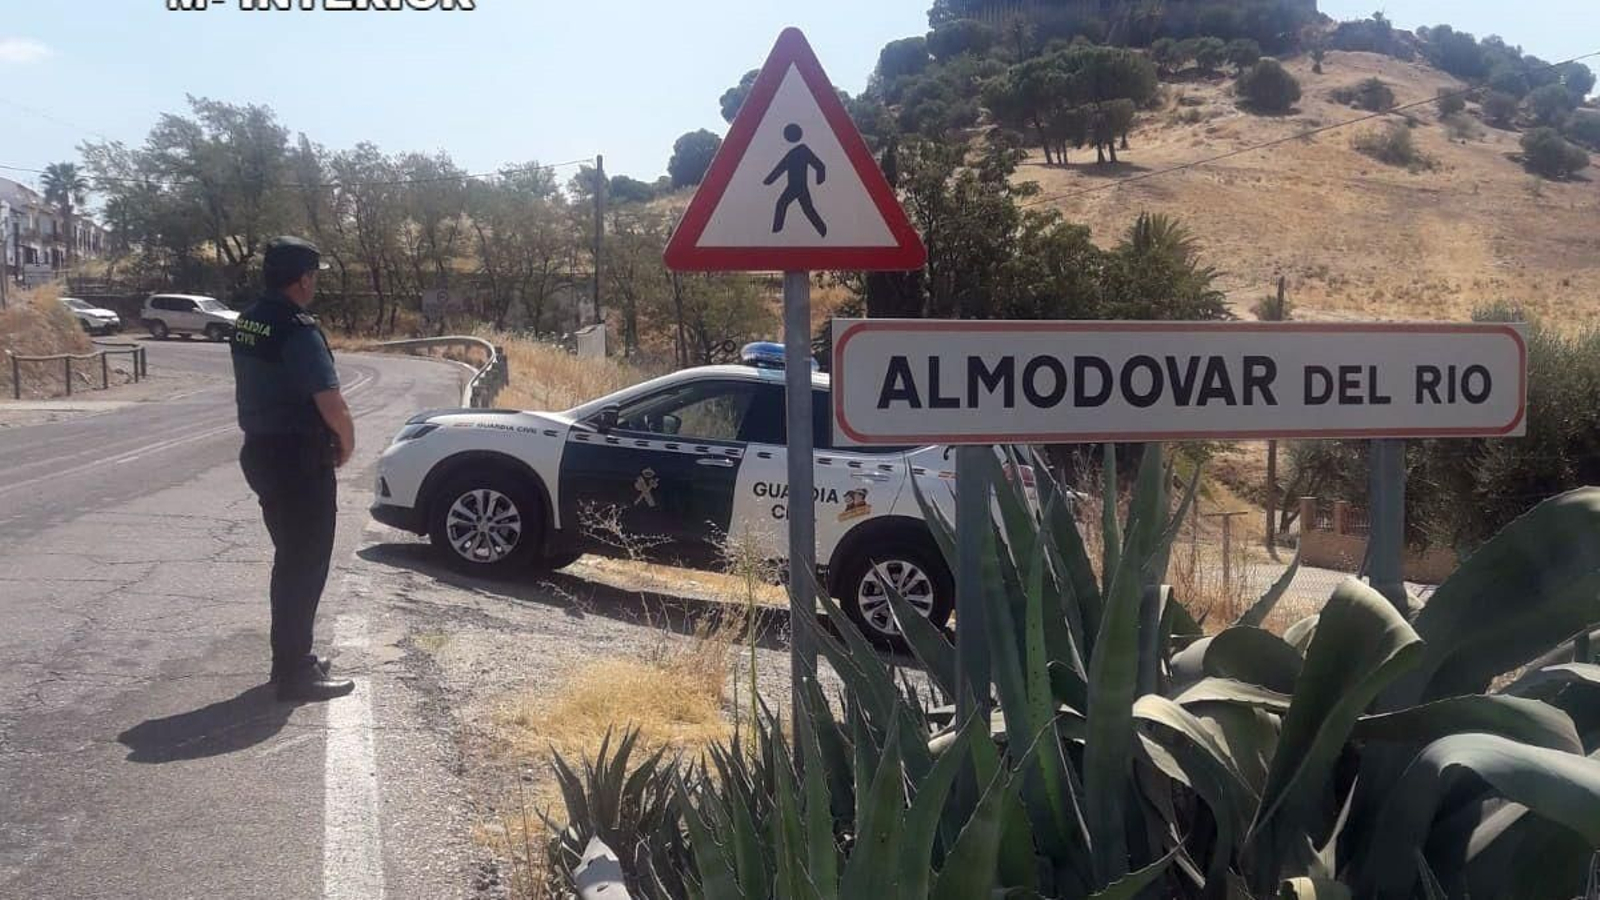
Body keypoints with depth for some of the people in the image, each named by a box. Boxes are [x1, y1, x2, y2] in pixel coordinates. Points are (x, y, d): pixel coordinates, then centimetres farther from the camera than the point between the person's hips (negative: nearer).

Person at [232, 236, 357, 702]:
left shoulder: (247, 323, 8)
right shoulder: (298, 331, -20)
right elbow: (332, 405, -24)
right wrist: (346, 444, -4)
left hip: (261, 452, 9)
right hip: (299, 461, -9)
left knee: (290, 559, 20)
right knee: (307, 565, 0)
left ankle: (289, 656, 29)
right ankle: (296, 673, 6)